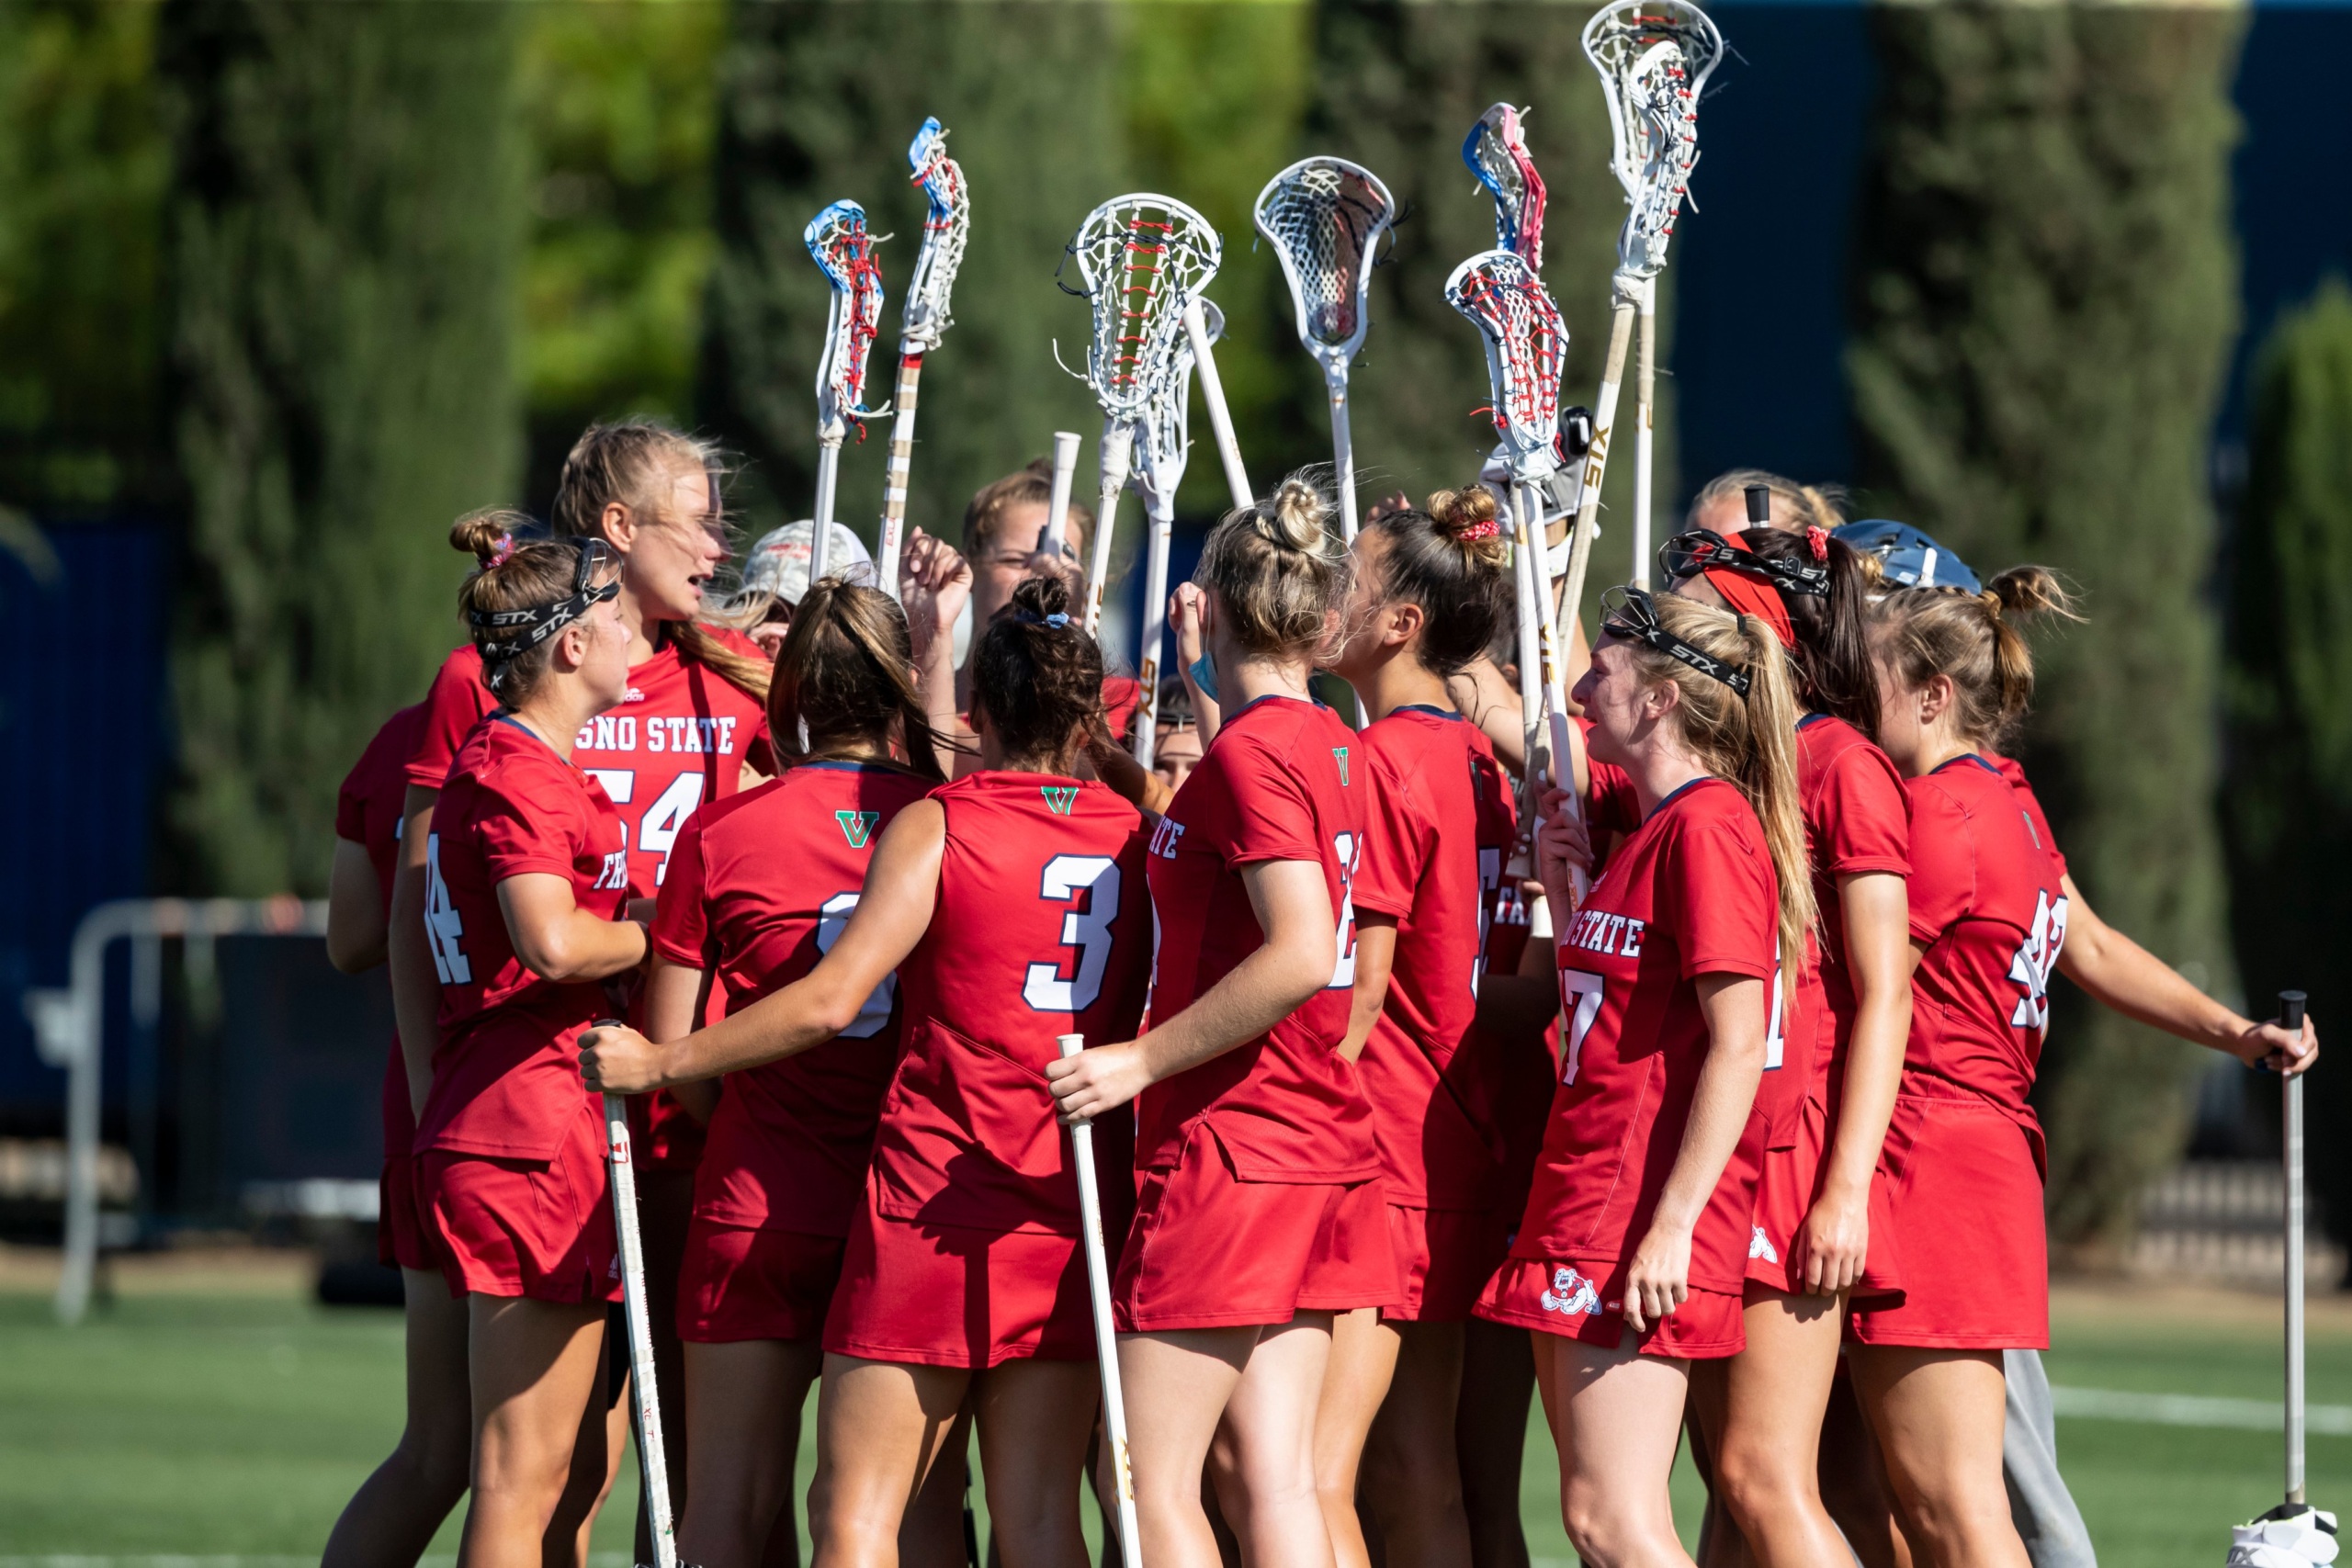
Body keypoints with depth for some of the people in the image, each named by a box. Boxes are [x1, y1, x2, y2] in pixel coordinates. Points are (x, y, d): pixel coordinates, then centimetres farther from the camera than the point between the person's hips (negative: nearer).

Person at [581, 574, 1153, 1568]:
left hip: (935, 1197, -4)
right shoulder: (1135, 836, 7)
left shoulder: (935, 826, -6)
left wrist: (662, 1064, -9)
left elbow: (831, 1000, -15)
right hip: (1070, 1218, 4)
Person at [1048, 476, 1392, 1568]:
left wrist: (1145, 1058, -19)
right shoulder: (1330, 745, 11)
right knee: (1267, 1476, 7)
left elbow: (1302, 952, -24)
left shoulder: (1247, 753, -14)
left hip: (1228, 1151, -8)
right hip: (1321, 1154, 8)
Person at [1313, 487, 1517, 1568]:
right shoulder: (1476, 762, 12)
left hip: (1376, 1153, -9)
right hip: (1459, 1154, 9)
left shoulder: (1381, 761, -13)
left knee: (1313, 1474, -12)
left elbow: (1356, 992, -15)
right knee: (1416, 1478, 10)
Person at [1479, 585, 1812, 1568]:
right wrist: (1564, 893, 11)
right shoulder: (1654, 832, 18)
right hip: (1585, 1202, 10)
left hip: (1642, 1215, -10)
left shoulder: (1707, 828, -13)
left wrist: (1672, 1224, -23)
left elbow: (1739, 1046, -19)